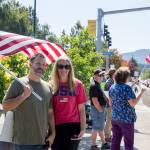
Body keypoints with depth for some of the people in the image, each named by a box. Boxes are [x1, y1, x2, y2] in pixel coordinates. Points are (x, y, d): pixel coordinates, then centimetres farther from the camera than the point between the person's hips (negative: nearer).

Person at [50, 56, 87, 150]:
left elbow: (81, 109, 1)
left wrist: (83, 128, -6)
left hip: (73, 126, -1)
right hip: (56, 127, 2)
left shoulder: (77, 84, 0)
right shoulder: (51, 85, 4)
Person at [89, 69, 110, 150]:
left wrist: (102, 109, 15)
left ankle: (104, 143, 28)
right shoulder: (94, 86, -17)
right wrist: (100, 110, -18)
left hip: (100, 109, 10)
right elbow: (94, 100, -24)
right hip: (97, 110, -10)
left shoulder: (97, 85, 15)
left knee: (101, 127, 17)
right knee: (96, 128, -2)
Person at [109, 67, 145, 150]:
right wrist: (141, 93, -11)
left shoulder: (112, 87, 4)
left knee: (115, 140, 13)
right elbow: (133, 104, -19)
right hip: (126, 119, -6)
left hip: (114, 118, 7)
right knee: (128, 143, 4)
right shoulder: (127, 88, -17)